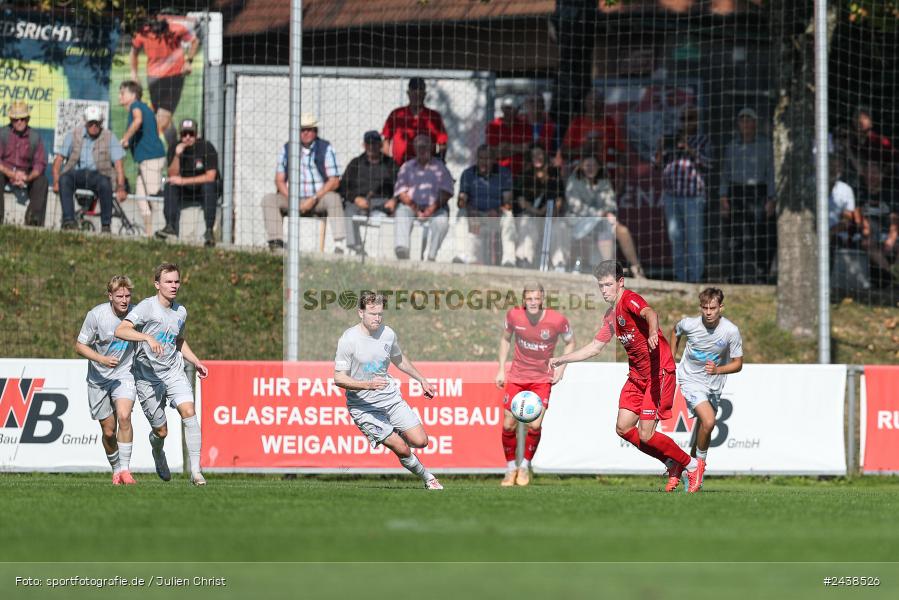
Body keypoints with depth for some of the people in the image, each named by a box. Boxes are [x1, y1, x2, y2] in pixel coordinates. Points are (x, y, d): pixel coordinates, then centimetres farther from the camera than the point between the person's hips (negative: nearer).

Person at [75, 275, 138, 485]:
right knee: (108, 431, 4)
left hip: (124, 374, 0)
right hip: (98, 379, 0)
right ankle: (116, 469, 28)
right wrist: (101, 359, -21)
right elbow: (80, 346, -8)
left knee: (124, 417, -25)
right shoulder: (96, 315, -15)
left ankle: (125, 469, -19)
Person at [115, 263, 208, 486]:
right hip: (148, 376, -4)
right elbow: (121, 331, -25)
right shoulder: (146, 307, -12)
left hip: (174, 373, 4)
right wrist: (147, 338, -39)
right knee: (161, 430, 1)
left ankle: (195, 471, -19)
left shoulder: (181, 312, 9)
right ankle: (158, 455, 39)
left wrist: (196, 362, 15)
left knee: (189, 412, -20)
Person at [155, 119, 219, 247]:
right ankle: (170, 226, -24)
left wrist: (183, 181, -25)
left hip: (203, 189, -4)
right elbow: (172, 175, -12)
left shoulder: (206, 147, -16)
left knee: (209, 186, -34)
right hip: (185, 192, 4)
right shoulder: (174, 149, -5)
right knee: (170, 186, -21)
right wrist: (177, 156, -28)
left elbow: (210, 177, -22)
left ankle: (209, 231, -35)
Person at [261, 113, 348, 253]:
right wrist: (291, 199, -12)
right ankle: (276, 243, -29)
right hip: (294, 200, 3)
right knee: (268, 199, -21)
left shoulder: (326, 148, 0)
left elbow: (334, 181, -5)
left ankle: (340, 245, -42)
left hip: (319, 200, -3)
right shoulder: (287, 149, 8)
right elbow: (279, 180, 6)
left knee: (333, 198, -35)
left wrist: (314, 199, -17)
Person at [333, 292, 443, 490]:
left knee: (420, 441, -5)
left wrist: (422, 380, 25)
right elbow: (339, 378, -16)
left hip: (391, 397, 5)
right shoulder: (348, 339, -16)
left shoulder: (388, 333, 1)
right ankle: (426, 477, 11)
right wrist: (368, 385, -29)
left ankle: (394, 435, 27)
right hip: (364, 405, -5)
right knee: (402, 450, -14)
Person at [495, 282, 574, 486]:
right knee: (509, 425, -5)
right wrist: (501, 369, 6)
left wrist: (561, 367, -5)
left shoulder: (557, 320, -15)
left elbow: (570, 342, 6)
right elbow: (505, 339, 10)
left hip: (543, 378, -2)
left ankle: (525, 466, 9)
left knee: (535, 425, -15)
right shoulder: (513, 315, -10)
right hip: (517, 376, 2)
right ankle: (510, 468, 16)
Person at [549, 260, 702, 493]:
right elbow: (595, 347, 25)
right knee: (623, 428, 5)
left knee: (645, 435, -12)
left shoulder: (629, 300, -14)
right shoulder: (610, 315, 14)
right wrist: (561, 360, 22)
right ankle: (673, 464, 17)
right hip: (637, 375, 9)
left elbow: (650, 313, -36)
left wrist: (653, 332, -58)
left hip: (659, 372, -9)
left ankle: (691, 465, 8)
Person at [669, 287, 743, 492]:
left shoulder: (731, 331, -18)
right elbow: (675, 331, 8)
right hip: (691, 380, -3)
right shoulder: (689, 324, -18)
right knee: (708, 422, -21)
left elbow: (738, 364, -8)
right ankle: (700, 461, 1)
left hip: (714, 383, 3)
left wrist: (717, 370, -26)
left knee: (703, 425, 11)